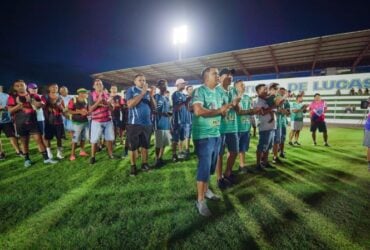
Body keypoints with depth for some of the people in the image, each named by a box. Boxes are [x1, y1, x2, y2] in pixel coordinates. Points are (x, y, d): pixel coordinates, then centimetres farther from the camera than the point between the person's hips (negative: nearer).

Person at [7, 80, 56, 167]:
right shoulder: (12, 97, 1)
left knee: (39, 139, -3)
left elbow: (40, 105, -4)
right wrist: (19, 104, -18)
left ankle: (46, 158, 1)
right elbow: (10, 110, -4)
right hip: (21, 123, 0)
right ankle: (27, 159, 24)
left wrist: (31, 100, -17)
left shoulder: (33, 96, 4)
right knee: (24, 141, 10)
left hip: (32, 121, 0)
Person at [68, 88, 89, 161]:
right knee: (75, 138, -4)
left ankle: (82, 151, 28)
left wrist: (87, 112, -4)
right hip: (77, 122, -6)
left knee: (84, 137, 13)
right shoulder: (73, 100, -10)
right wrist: (79, 112, -18)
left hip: (85, 121, 6)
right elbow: (69, 111, -11)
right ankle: (72, 154, 7)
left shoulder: (86, 101, 7)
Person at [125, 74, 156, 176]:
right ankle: (133, 166, 16)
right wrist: (142, 93, -17)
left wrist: (152, 96, -7)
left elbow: (154, 107, 8)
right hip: (134, 123, -4)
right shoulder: (131, 90, 0)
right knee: (133, 146, 3)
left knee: (145, 145, 11)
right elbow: (130, 104, -18)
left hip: (147, 123, 4)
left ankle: (144, 164, 24)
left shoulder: (148, 92, 11)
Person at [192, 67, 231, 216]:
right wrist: (219, 110, -15)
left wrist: (225, 109, -2)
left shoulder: (217, 93, 16)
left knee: (211, 166, 17)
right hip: (203, 135, -8)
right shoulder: (199, 91, -10)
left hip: (216, 134, 9)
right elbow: (198, 111, -25)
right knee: (204, 166, -6)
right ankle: (200, 200, 7)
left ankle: (206, 190, 36)